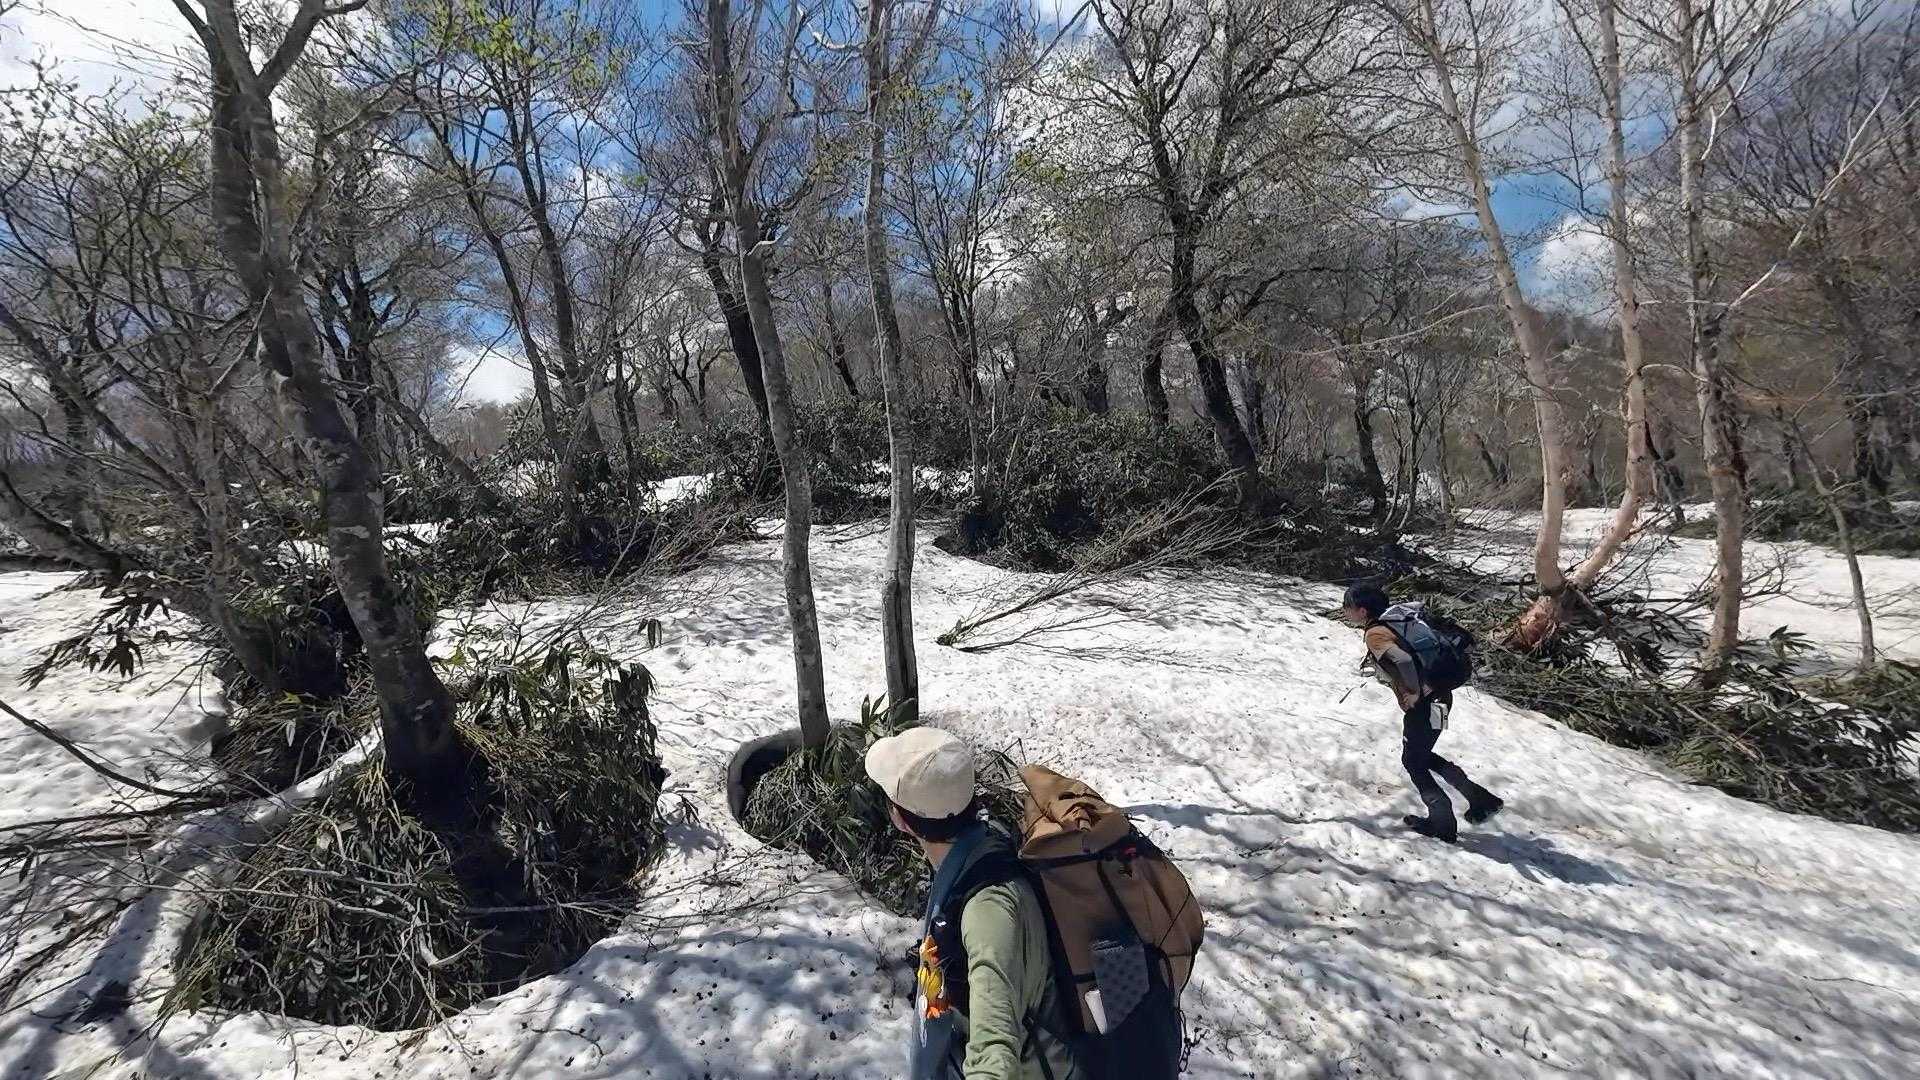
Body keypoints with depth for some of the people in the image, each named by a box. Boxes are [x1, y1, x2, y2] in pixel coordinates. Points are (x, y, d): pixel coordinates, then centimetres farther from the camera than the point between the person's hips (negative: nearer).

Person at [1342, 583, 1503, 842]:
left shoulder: (1374, 634, -19)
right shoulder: (1388, 624, 9)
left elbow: (1404, 660, -35)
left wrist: (1415, 693, -20)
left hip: (1424, 705, -9)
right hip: (1438, 695, 9)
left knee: (1414, 762, 9)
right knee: (1421, 757, 24)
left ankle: (1442, 824, 21)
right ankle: (1481, 799, 29)